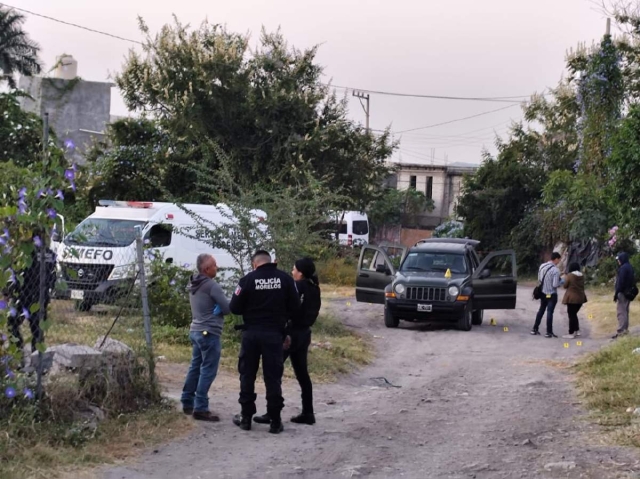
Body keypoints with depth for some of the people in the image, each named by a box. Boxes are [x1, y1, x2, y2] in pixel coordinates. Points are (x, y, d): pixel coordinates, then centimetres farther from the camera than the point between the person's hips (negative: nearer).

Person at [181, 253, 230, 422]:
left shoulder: (194, 285, 12)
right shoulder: (211, 285, -16)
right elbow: (227, 308, -16)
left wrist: (216, 308, 0)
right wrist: (233, 302, 5)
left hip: (196, 330, 9)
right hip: (209, 332, -9)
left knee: (195, 367, 16)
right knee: (208, 371, -6)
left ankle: (187, 402, 22)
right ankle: (200, 409, -7)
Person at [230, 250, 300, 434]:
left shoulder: (248, 280, -8)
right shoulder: (285, 279, -3)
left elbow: (234, 308, -4)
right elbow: (295, 308, 0)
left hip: (251, 333, -1)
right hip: (274, 334, 1)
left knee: (247, 375, 12)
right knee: (273, 377, 5)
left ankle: (246, 417, 16)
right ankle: (275, 421, 5)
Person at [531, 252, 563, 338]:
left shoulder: (542, 266, -1)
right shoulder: (555, 270, -21)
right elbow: (555, 285, -22)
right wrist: (561, 282, -3)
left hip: (543, 293, 6)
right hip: (552, 294, -6)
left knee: (541, 310, 18)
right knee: (550, 312, 1)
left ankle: (535, 329, 22)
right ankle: (549, 332, 6)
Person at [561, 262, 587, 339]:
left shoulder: (569, 276, -12)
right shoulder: (581, 276, 5)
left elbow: (565, 286, -5)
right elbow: (582, 286, 14)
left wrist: (565, 280, 13)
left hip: (572, 298, -6)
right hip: (580, 298, 6)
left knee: (571, 315, -1)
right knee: (574, 314, 20)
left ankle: (571, 333, -1)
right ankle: (577, 330, 21)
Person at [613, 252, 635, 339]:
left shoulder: (623, 268, -17)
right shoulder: (630, 267, 14)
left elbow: (620, 282, -21)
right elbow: (633, 281, 18)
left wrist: (616, 293, -18)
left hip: (623, 292, -10)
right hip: (629, 292, 10)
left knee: (621, 312, -10)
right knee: (625, 311, 16)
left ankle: (620, 331, -13)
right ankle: (625, 329, 21)